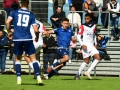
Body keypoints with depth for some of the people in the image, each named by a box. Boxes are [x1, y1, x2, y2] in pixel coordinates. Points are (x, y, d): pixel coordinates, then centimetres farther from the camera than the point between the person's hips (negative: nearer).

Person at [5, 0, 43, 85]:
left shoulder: (15, 12, 7)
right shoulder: (31, 15, 6)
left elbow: (7, 22, -8)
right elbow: (36, 30, 1)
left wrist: (9, 31, 9)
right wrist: (37, 37, 20)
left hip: (17, 39, 1)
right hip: (28, 39, -1)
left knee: (18, 59, 15)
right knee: (33, 58, 6)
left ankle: (19, 79, 6)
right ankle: (39, 78, -3)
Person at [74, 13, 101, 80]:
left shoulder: (93, 26, 10)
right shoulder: (83, 26, -4)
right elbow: (78, 36, -5)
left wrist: (95, 43, 14)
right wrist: (82, 45, -15)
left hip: (91, 45, 5)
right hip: (85, 46, -5)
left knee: (98, 58, -11)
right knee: (86, 61, -7)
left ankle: (88, 72, -7)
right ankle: (77, 75, 5)